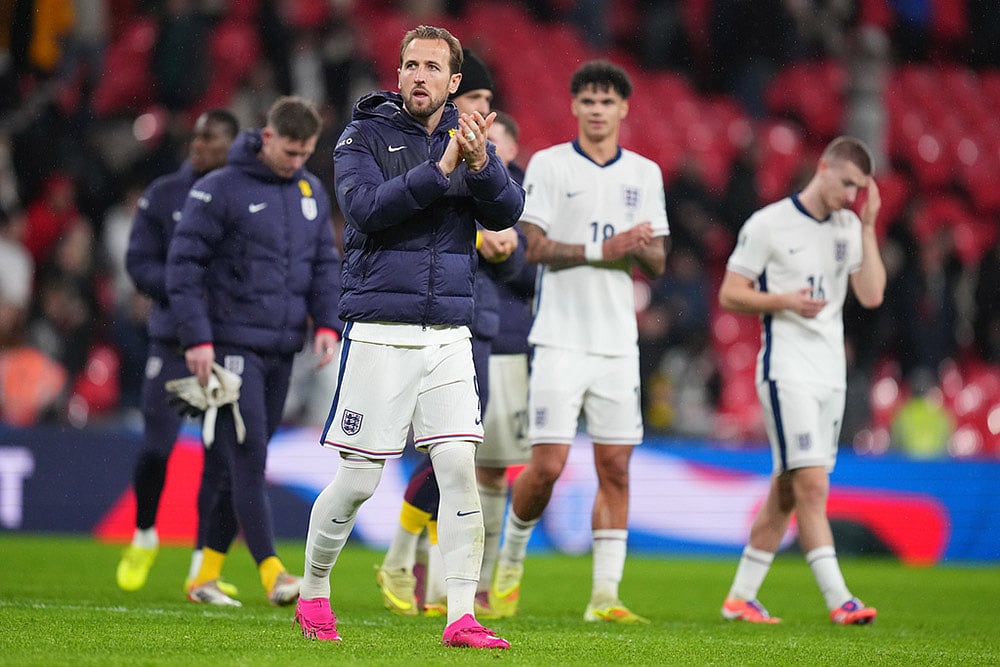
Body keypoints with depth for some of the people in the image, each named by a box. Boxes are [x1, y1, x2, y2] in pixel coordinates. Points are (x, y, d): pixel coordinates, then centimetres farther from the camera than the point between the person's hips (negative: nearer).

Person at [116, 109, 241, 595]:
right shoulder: (164, 196, 3)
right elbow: (139, 262, 2)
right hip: (173, 339, 0)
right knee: (157, 446, -4)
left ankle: (202, 565, 8)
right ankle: (144, 537, 24)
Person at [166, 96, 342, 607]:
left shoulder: (312, 192, 11)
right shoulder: (220, 189, -8)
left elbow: (325, 262, 16)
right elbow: (184, 263, -9)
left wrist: (327, 323, 1)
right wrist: (196, 338, -15)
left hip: (283, 350, 6)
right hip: (232, 344, -6)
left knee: (230, 462, 9)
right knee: (247, 457, -11)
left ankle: (207, 572, 14)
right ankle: (271, 571, -15)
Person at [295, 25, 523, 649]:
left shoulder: (469, 139, 9)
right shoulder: (365, 136, -1)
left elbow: (507, 211, -4)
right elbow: (365, 207, -18)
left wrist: (480, 165, -22)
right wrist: (440, 170, -25)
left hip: (448, 335, 3)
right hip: (379, 333, -3)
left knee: (460, 469, -8)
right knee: (358, 481, 0)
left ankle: (461, 616, -5)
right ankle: (313, 591, 21)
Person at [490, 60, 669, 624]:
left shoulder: (645, 173, 12)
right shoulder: (549, 165, 1)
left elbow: (657, 264, 12)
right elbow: (536, 247, -6)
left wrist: (641, 247, -10)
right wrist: (601, 249, -15)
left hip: (618, 342, 4)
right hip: (561, 338, -4)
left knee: (616, 467, -1)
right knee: (548, 464, -9)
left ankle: (604, 594, 1)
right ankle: (512, 556, 17)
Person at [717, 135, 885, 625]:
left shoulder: (849, 228, 11)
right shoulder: (768, 224, -6)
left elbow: (871, 295, 1)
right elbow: (729, 295, -5)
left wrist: (868, 226, -2)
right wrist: (784, 300, -20)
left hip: (831, 373, 7)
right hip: (786, 369, -7)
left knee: (787, 489, 10)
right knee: (812, 484, -15)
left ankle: (741, 596, 18)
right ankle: (839, 601, -19)